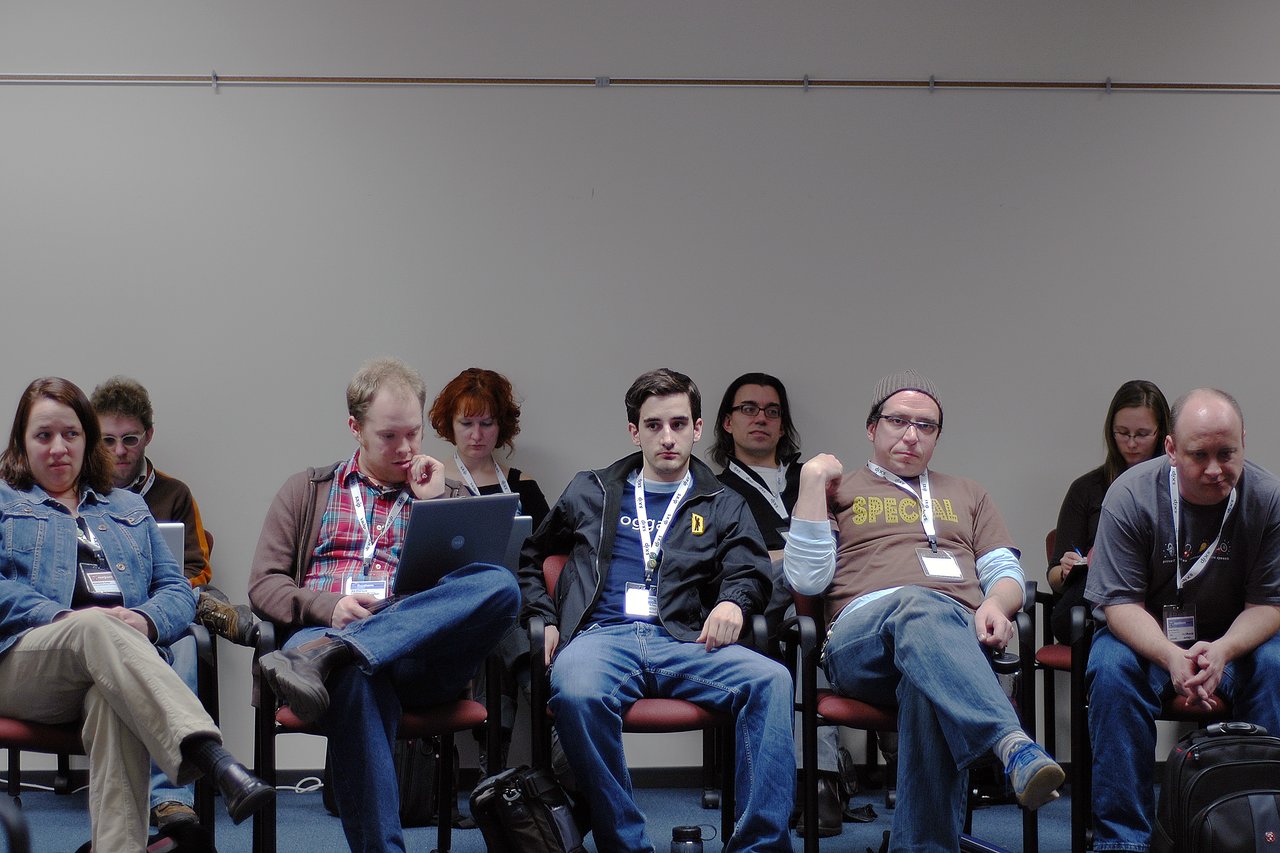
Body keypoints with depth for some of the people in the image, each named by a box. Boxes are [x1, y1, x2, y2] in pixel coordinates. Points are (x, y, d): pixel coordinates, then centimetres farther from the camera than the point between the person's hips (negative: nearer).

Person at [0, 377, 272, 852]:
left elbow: (177, 589, 20)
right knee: (99, 628, -39)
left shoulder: (128, 508, 32)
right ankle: (215, 761, -60)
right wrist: (64, 618, -14)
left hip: (124, 649, 2)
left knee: (114, 698, -38)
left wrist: (146, 620, -5)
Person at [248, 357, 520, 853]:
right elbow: (263, 585, 13)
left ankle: (323, 657, -44)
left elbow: (477, 591, 12)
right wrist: (328, 606, -7)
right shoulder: (308, 491, 24)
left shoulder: (447, 494, 26)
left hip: (422, 654, 2)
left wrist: (435, 505, 7)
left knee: (499, 585, -32)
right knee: (357, 678, -43)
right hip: (324, 626, -1)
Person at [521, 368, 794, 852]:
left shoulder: (723, 507, 25)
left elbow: (749, 572, 11)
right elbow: (528, 557, 31)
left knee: (770, 680, -32)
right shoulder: (590, 493, 25)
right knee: (577, 694, -40)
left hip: (683, 643, 1)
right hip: (603, 635, -1)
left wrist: (733, 602, -13)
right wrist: (542, 619, 12)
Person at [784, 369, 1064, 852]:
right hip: (861, 639, -2)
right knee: (921, 606, -43)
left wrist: (995, 604, -2)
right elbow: (807, 580, 10)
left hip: (957, 630, 2)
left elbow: (1007, 574, 23)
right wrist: (812, 480, 9)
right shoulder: (840, 491, 26)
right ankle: (1015, 746, -62)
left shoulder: (966, 495, 35)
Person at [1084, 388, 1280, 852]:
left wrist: (1223, 650, -31)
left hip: (1235, 637, 1)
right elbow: (1120, 603, -15)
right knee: (1111, 670, -32)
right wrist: (1171, 657, -35)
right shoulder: (1130, 494, -14)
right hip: (1147, 634, -1)